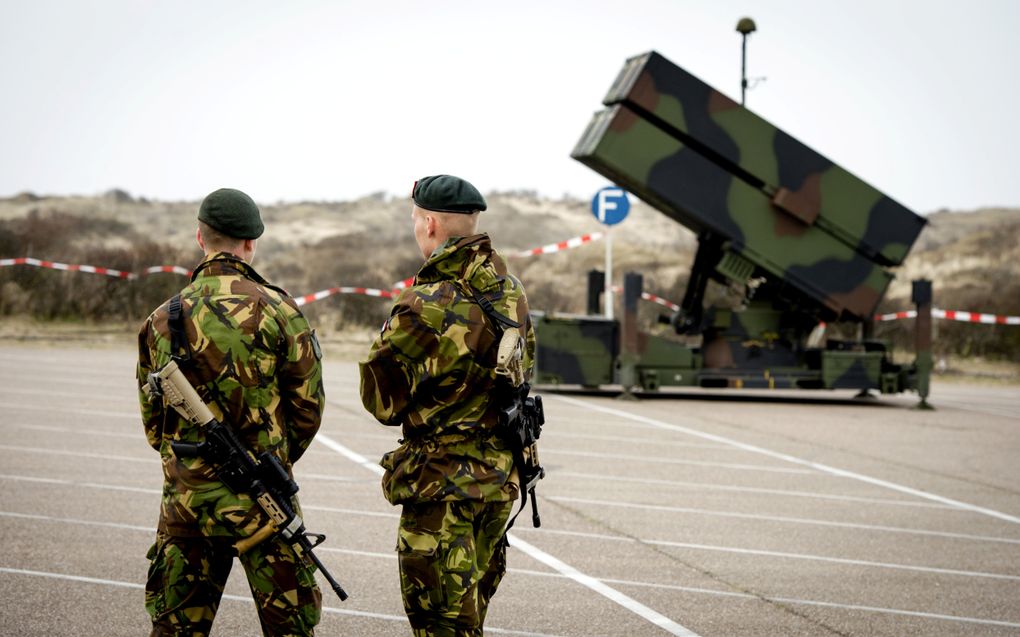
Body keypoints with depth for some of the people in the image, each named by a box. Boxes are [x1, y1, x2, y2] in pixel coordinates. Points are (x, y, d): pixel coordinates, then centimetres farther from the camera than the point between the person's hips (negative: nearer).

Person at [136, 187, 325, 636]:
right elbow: (308, 403, -3)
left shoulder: (162, 319, 3)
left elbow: (152, 417, 9)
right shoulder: (277, 311, -8)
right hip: (260, 499, -3)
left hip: (185, 494, 4)